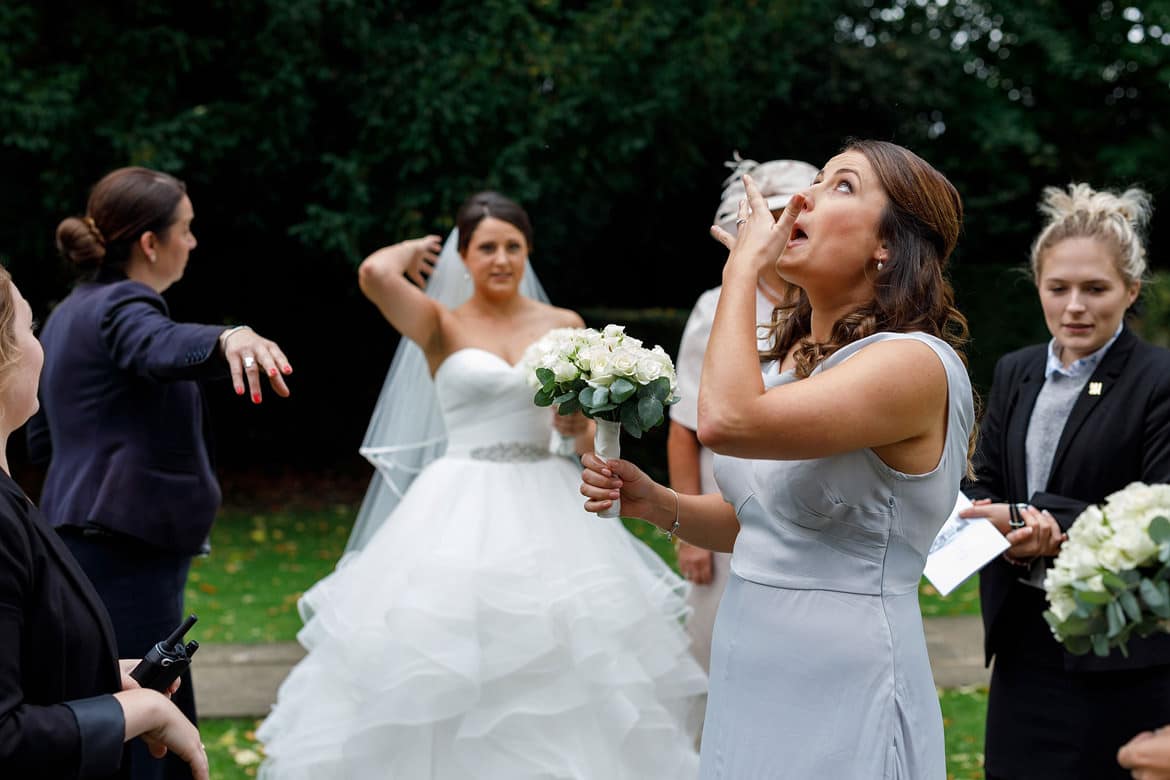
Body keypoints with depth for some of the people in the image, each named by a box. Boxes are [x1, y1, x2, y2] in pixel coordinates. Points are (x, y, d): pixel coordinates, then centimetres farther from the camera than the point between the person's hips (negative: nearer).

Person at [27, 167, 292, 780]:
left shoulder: (70, 314, 16)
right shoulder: (121, 307, -13)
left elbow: (40, 439, 23)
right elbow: (164, 348, -39)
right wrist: (231, 338, -57)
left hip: (86, 544, 10)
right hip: (126, 561, -10)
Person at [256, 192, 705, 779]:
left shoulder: (563, 325, 8)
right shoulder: (442, 327, 0)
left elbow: (594, 435, 13)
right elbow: (375, 274, -18)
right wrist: (417, 249, 1)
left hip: (548, 505, 3)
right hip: (463, 512, -3)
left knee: (564, 660, 2)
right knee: (448, 666, -2)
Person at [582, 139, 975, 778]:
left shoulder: (917, 364, -17)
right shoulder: (788, 358, 9)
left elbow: (728, 422, -31)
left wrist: (743, 266, -18)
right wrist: (655, 503, 1)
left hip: (840, 699, -8)